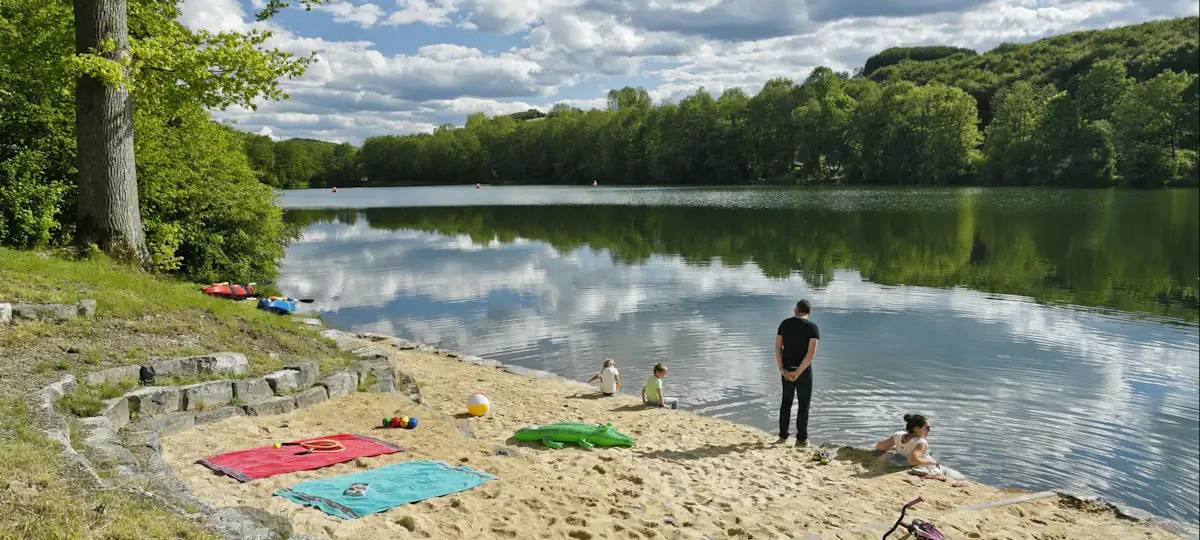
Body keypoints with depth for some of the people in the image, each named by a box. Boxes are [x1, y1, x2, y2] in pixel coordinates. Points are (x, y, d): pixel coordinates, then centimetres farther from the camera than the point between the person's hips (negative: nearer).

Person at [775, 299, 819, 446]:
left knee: (786, 401, 16)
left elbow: (777, 347, -3)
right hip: (804, 370, -3)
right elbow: (811, 353, -18)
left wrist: (781, 369, -5)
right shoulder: (813, 327, -9)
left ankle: (783, 436, 18)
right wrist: (798, 372, -16)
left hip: (787, 369, 3)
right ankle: (801, 439, 10)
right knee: (804, 404, 8)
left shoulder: (785, 323, 2)